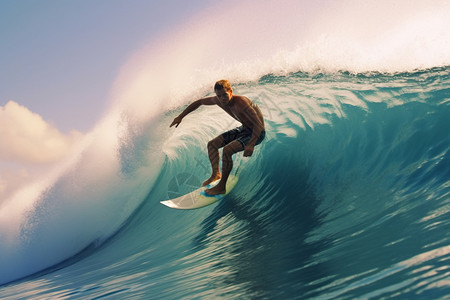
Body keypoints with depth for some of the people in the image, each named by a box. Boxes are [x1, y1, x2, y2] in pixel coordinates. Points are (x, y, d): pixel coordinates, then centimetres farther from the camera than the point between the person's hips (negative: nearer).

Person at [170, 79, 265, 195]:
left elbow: (259, 125, -37)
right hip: (244, 129, 8)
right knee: (212, 144, 6)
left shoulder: (241, 103, -34)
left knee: (227, 150, -26)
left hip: (256, 133, -8)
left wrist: (251, 145, -49)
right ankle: (216, 174, 21)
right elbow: (199, 102, 7)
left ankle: (222, 187, -13)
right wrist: (180, 116, 7)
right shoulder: (218, 100, -11)